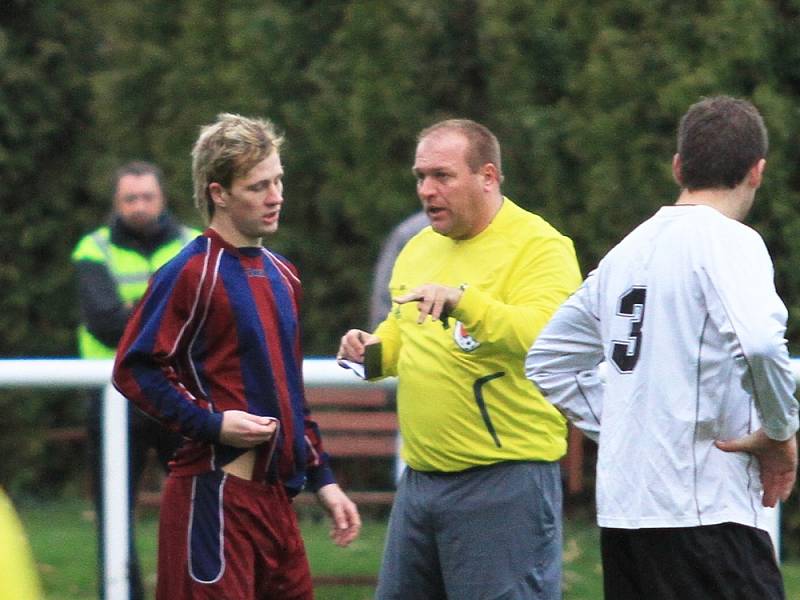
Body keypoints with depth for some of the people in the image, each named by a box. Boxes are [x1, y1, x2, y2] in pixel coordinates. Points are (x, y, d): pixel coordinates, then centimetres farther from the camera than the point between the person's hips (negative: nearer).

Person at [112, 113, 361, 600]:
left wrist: (322, 479, 20)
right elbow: (134, 369, -13)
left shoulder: (282, 276, 16)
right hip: (215, 494, -8)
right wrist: (212, 423, -19)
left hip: (275, 494, 8)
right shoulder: (192, 273, -9)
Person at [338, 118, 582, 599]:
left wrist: (462, 298, -37)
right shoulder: (419, 249, 15)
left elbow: (542, 338, -25)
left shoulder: (539, 247, -10)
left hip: (506, 484, -8)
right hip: (419, 479, 8)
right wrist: (374, 350, 5)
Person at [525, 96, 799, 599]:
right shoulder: (729, 241, -8)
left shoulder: (628, 250, 15)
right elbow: (758, 342, -26)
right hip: (706, 512, -8)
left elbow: (549, 361, 24)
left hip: (620, 509, 8)